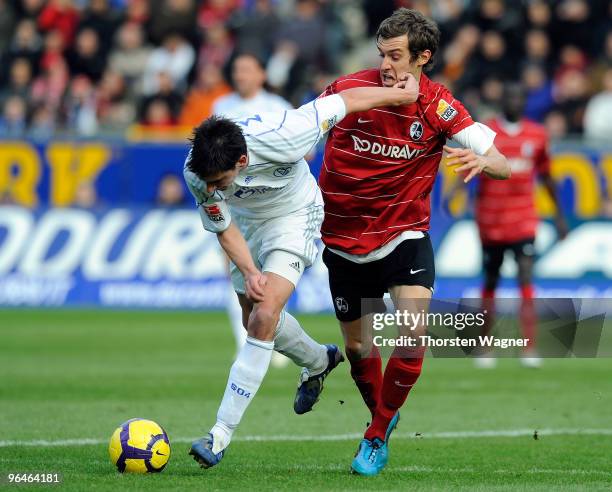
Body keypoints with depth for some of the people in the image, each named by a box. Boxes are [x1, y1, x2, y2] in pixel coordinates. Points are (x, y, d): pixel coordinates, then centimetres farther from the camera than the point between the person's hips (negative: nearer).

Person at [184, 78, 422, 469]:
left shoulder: (279, 137, -40)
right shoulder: (197, 173, -29)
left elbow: (344, 101, -25)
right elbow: (222, 228, -11)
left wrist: (401, 93, -10)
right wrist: (249, 272, -27)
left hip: (295, 217, -5)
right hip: (247, 222, 5)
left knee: (263, 318, -19)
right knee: (254, 318, 17)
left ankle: (221, 434, -18)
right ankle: (318, 362, 49)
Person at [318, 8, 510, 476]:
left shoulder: (439, 107, -13)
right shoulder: (349, 89, -13)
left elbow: (503, 165, -16)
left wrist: (482, 161, -39)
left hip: (404, 235, -1)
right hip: (345, 240, 1)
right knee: (358, 347, 9)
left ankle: (377, 437, 1)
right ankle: (382, 414, 41)